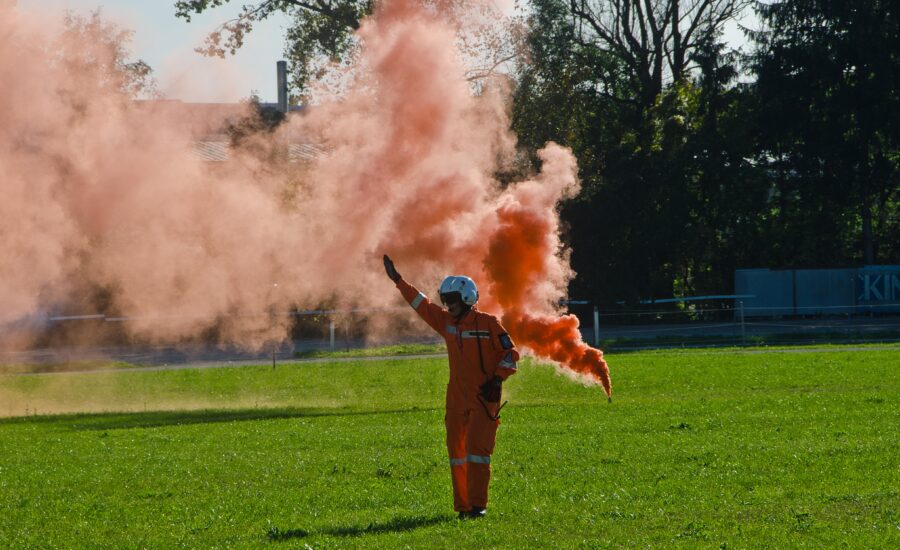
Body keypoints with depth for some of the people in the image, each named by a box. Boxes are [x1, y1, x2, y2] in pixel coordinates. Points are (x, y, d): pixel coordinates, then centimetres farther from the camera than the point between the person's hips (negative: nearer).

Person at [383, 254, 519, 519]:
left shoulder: (487, 324, -7)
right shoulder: (446, 322, 10)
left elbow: (510, 353, -5)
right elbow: (422, 305, 19)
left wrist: (497, 379, -15)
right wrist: (398, 281, 19)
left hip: (484, 398, -6)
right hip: (456, 398, 6)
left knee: (477, 449, -12)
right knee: (457, 452, 5)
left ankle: (478, 505, -11)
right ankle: (462, 506, 10)